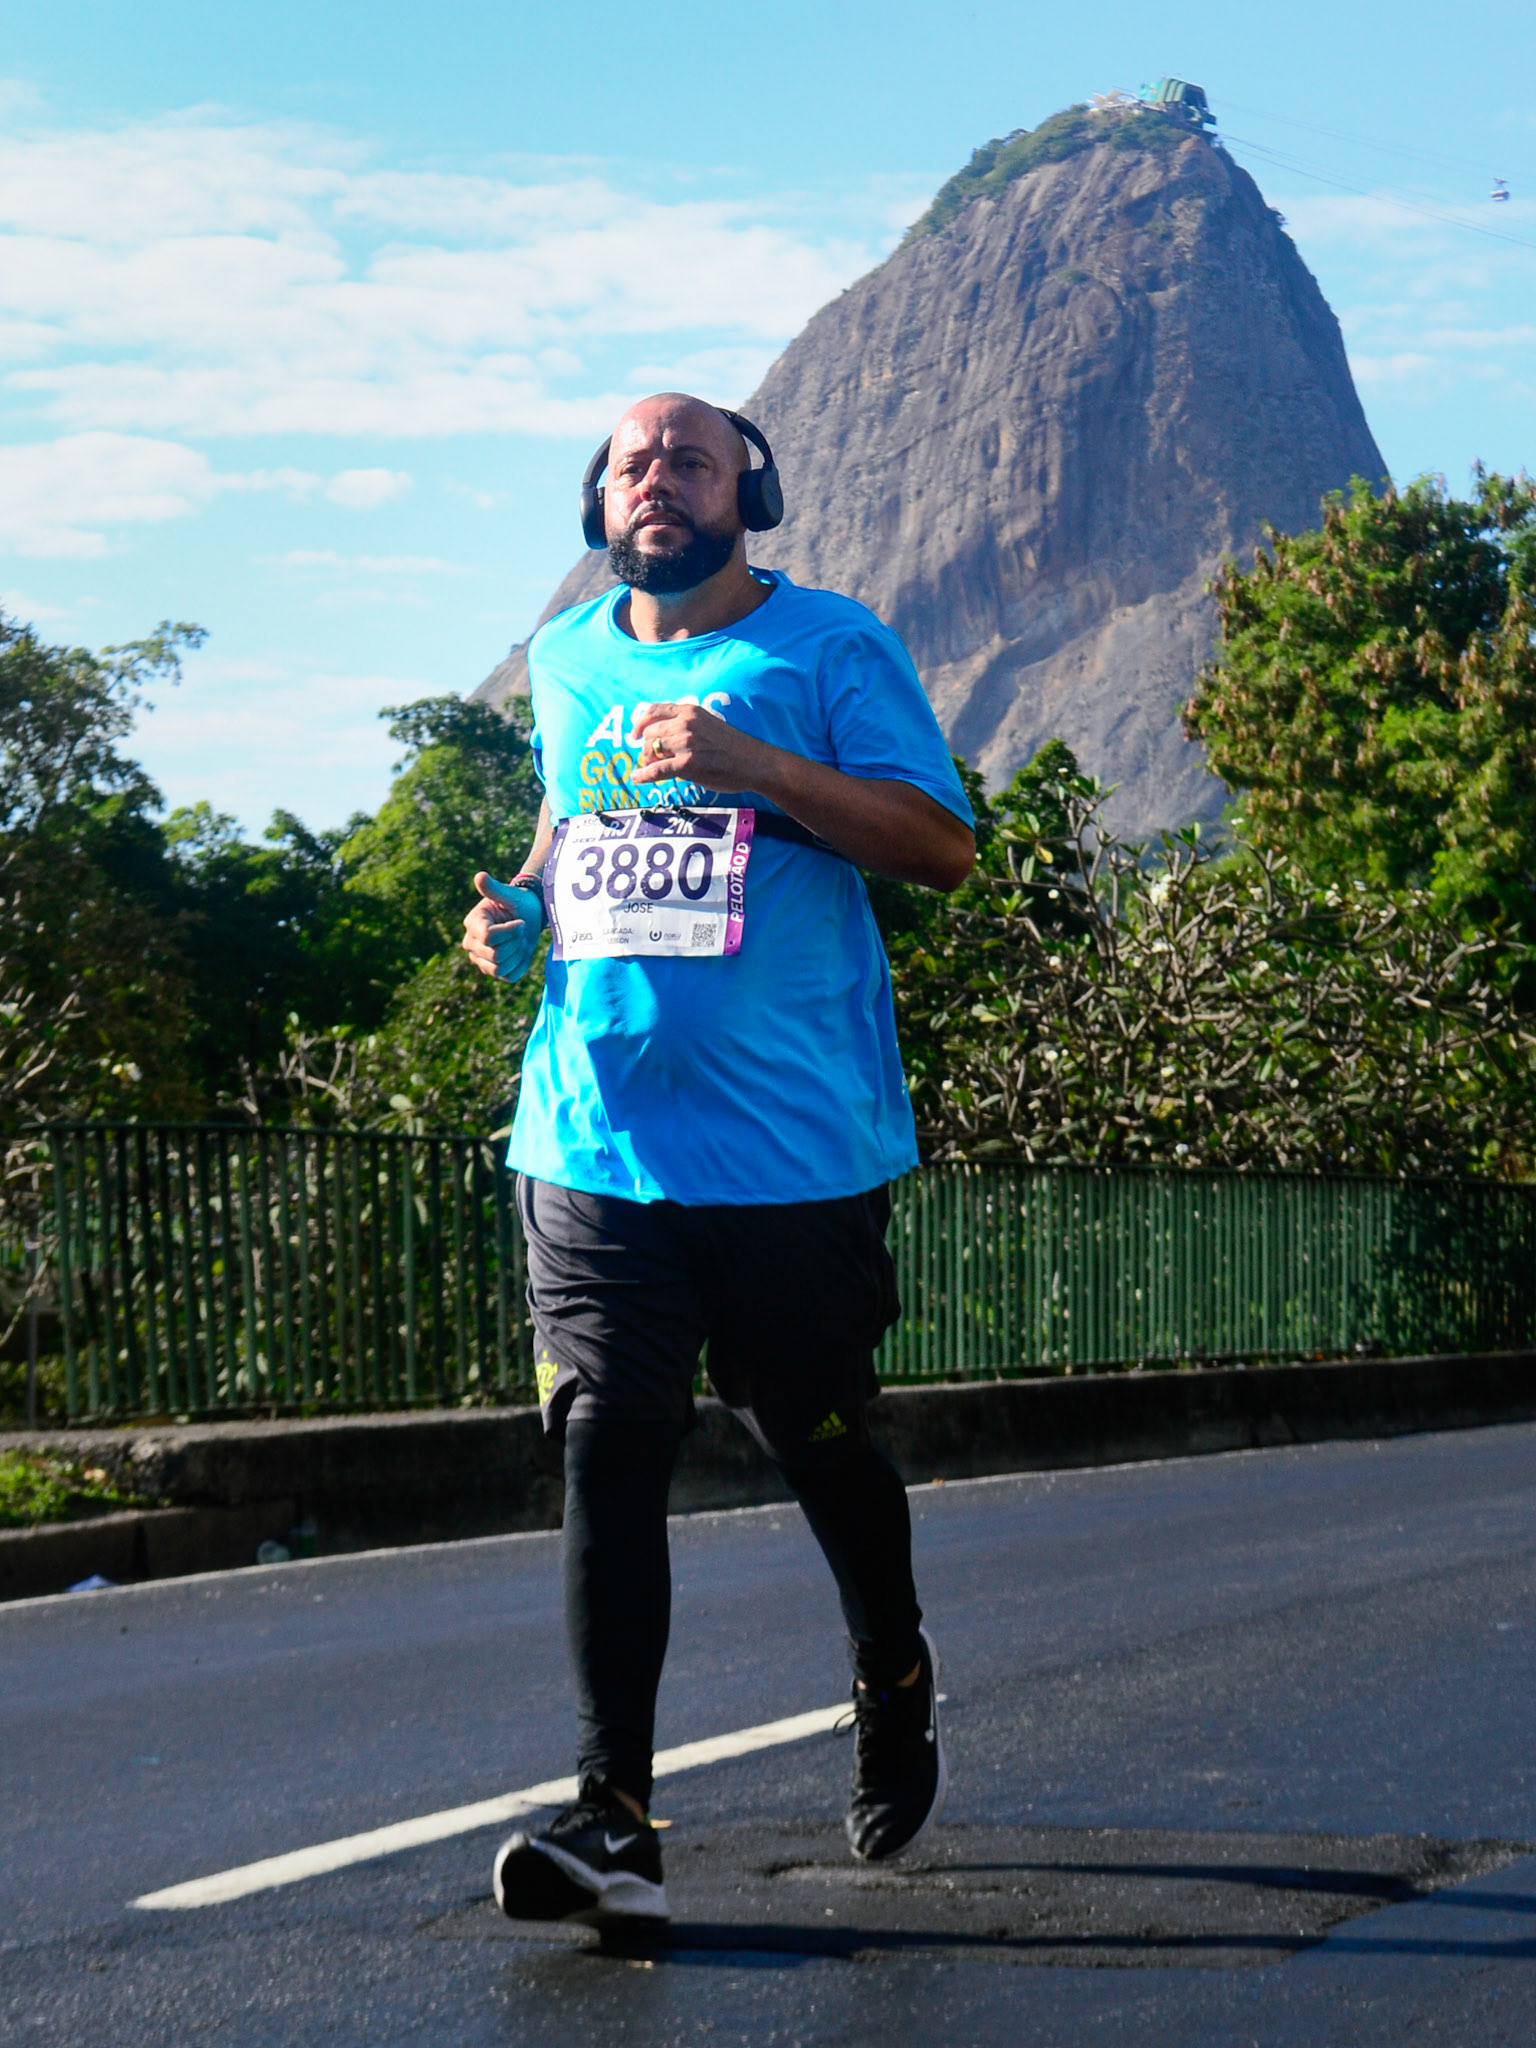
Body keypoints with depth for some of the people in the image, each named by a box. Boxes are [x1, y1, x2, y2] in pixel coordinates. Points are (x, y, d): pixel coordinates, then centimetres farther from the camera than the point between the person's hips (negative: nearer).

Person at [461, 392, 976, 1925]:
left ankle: (896, 1691, 38)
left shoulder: (829, 649, -1)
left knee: (818, 1444, 9)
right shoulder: (567, 661, 15)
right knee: (605, 1452, -8)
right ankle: (613, 1818, -9)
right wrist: (522, 903, 8)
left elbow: (943, 844, -8)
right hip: (594, 1142, 3)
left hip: (794, 1147, -3)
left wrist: (757, 764, -20)